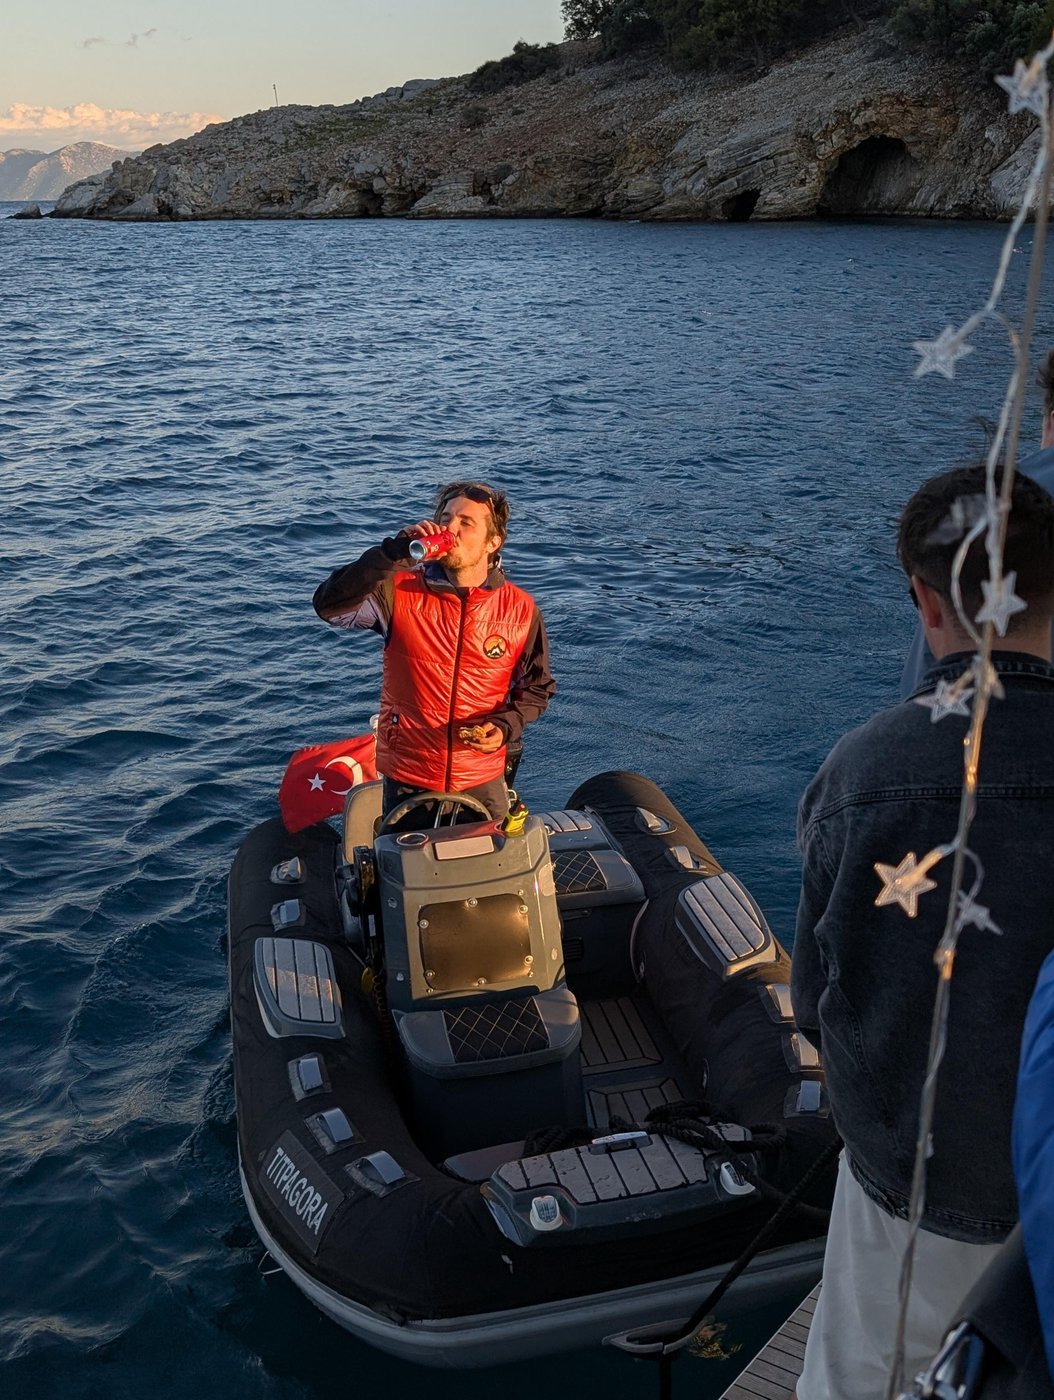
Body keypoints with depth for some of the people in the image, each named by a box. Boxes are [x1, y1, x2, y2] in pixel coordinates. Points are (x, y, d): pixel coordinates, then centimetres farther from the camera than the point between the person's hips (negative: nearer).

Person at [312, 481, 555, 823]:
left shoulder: (520, 610, -6)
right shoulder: (400, 591, -10)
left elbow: (536, 687, 5)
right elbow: (329, 605, -24)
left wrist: (506, 727, -15)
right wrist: (394, 552, -30)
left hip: (482, 780, 1)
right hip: (406, 777, 0)